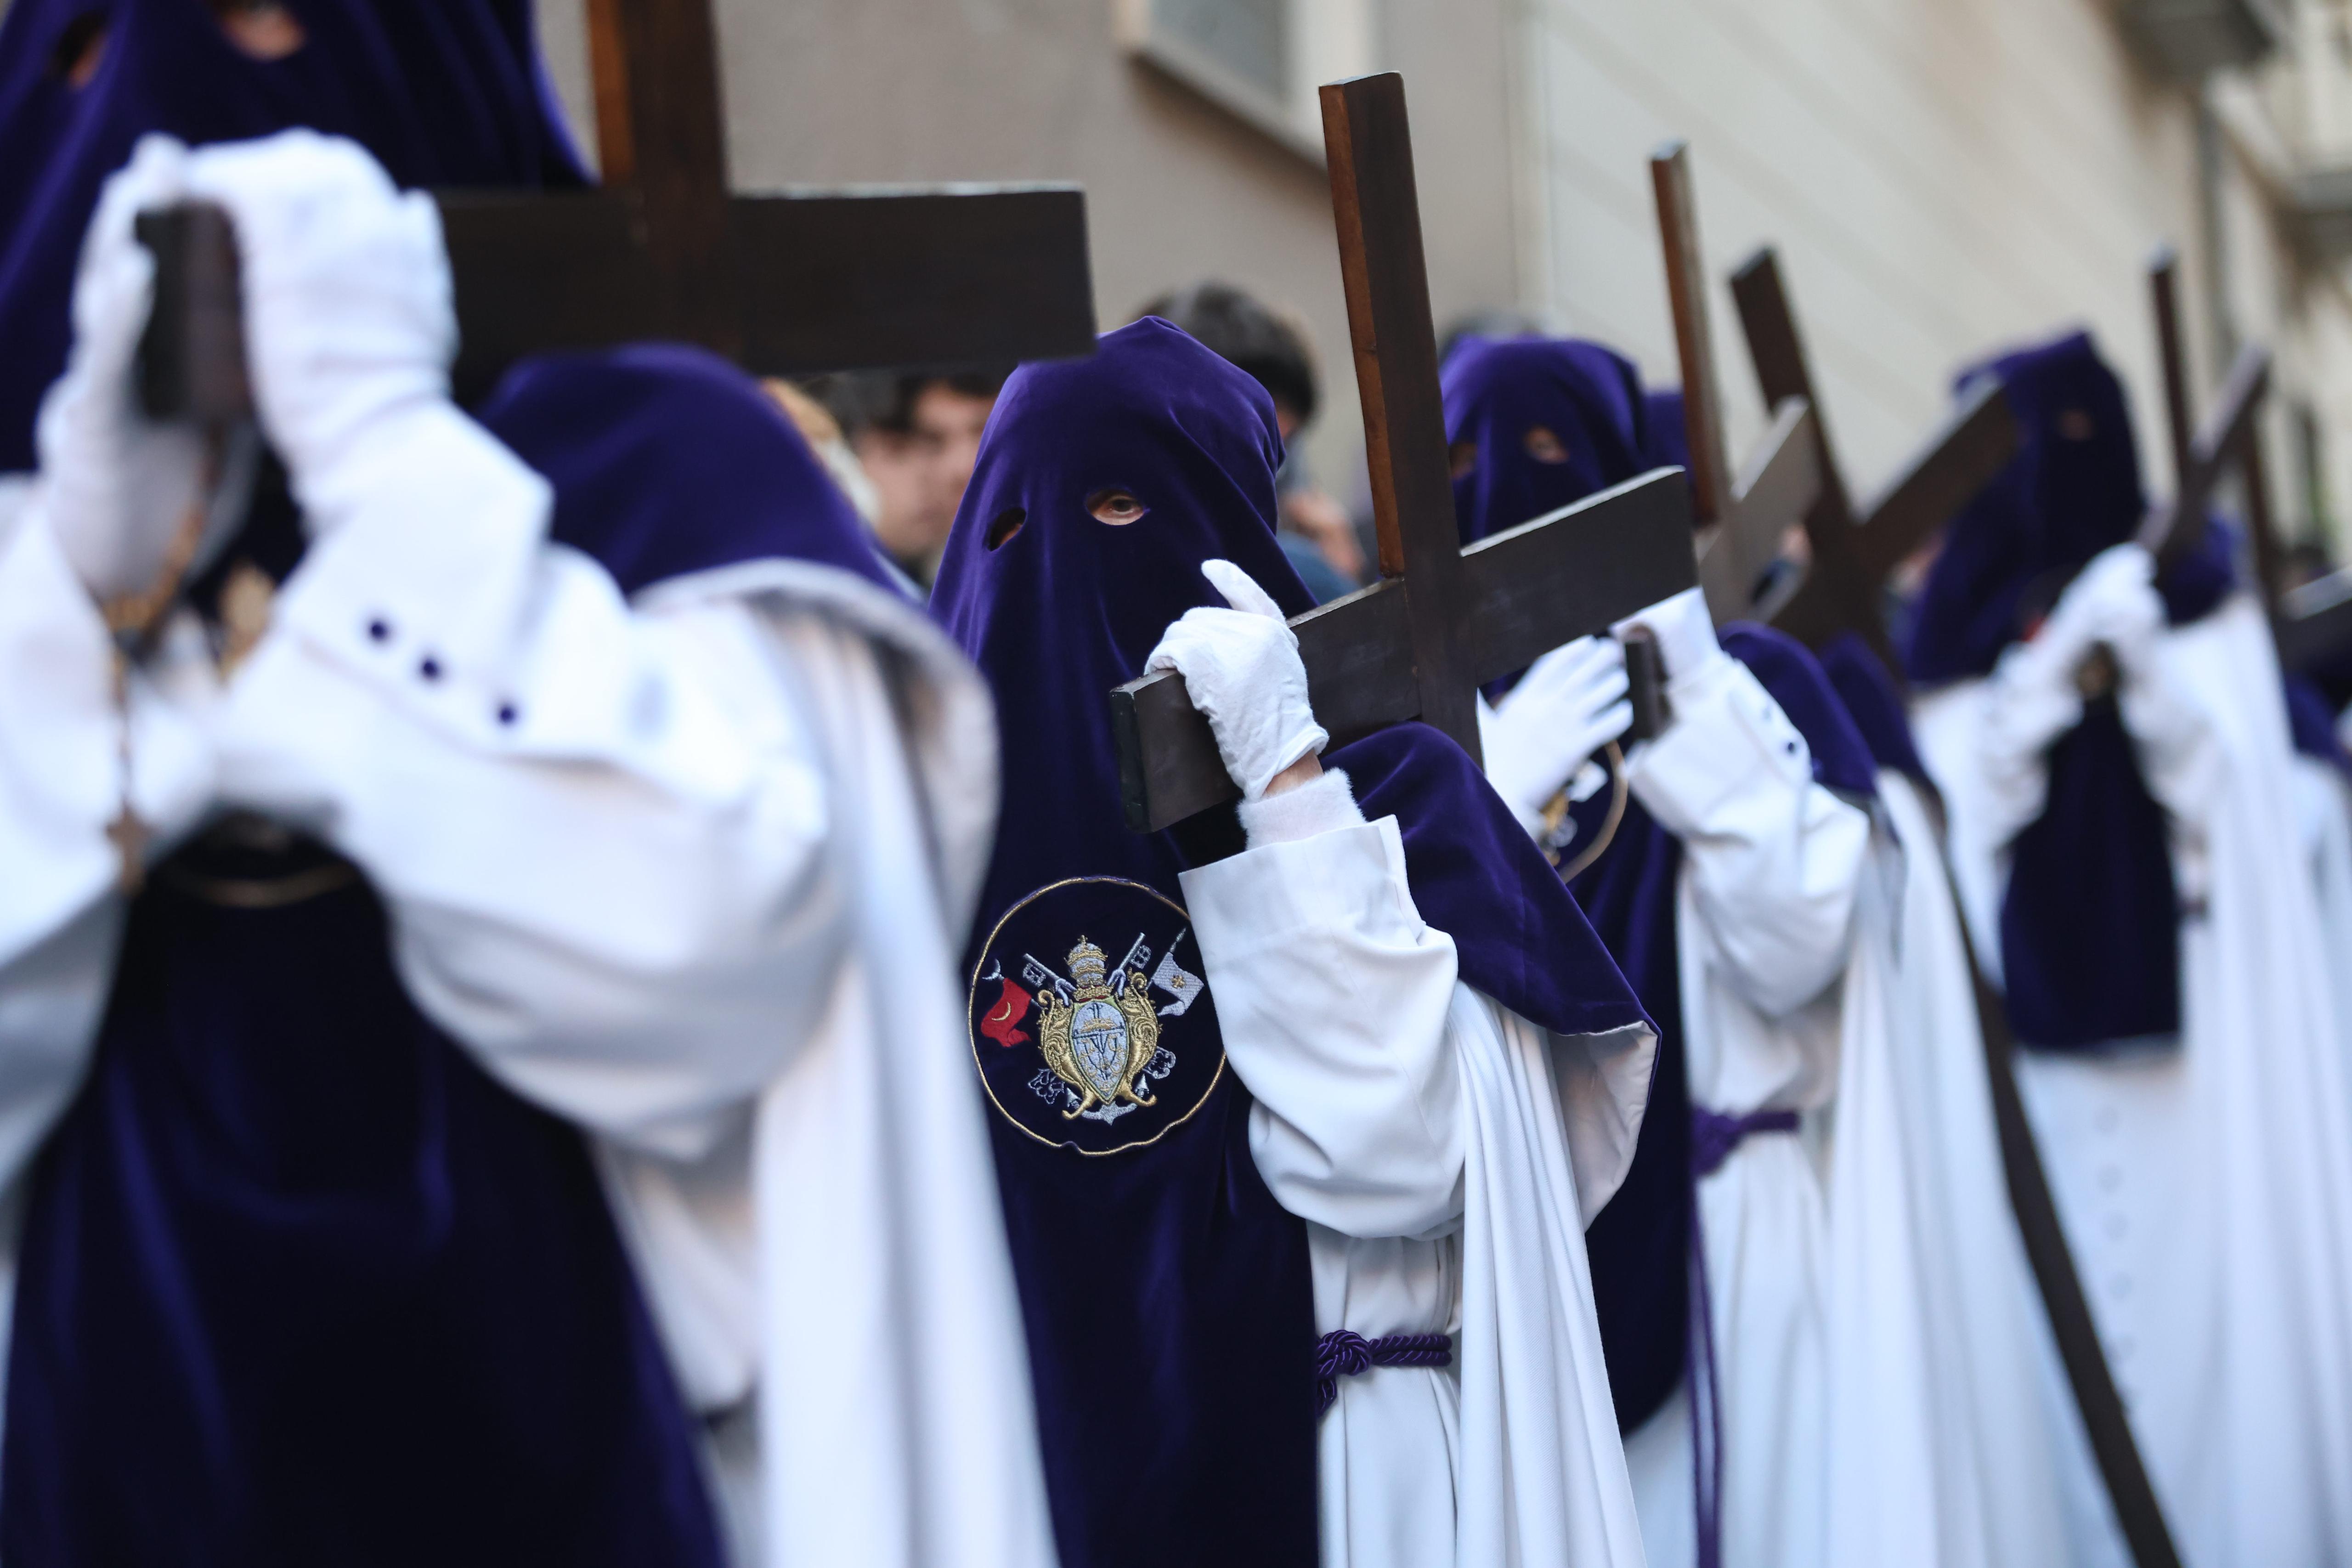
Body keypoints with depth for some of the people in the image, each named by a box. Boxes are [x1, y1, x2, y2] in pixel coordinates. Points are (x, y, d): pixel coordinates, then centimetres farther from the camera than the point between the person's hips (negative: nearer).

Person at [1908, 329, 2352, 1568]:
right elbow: (1962, 797, -1)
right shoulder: (1968, 621, 9)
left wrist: (2145, 667, -15)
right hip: (2041, 1000, 0)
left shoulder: (2194, 596, 9)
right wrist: (2058, 662, -11)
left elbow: (2236, 784, 0)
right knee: (2079, 1282, -3)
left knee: (2209, 1258, -3)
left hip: (2189, 997, 0)